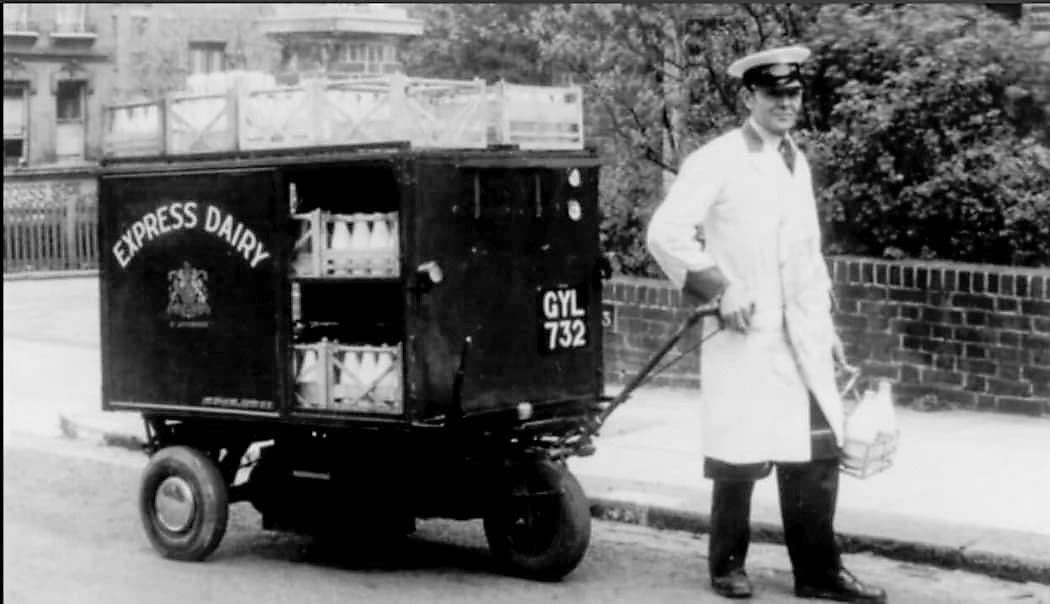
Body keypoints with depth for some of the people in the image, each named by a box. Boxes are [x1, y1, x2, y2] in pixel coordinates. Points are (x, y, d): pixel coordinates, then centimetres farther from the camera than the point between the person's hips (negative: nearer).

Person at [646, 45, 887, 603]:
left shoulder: (797, 162, 16)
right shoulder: (716, 161, -7)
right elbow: (665, 233, -16)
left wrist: (825, 324, 18)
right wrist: (720, 289, -16)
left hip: (802, 337, 6)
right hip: (744, 336, -6)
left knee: (817, 452, 4)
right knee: (741, 456, 0)